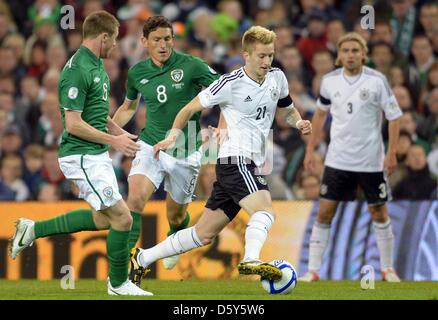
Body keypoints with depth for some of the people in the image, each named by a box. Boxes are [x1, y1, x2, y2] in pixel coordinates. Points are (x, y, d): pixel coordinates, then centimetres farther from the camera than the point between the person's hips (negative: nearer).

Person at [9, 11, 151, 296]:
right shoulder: (77, 71, -20)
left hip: (97, 155, 10)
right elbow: (73, 124, -22)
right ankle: (119, 283, 9)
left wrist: (121, 134, 13)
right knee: (122, 217, -7)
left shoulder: (97, 66, 11)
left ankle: (34, 229, 25)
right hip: (82, 157, -10)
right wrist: (113, 141, -16)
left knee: (102, 218, 18)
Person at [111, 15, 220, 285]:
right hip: (151, 146, 2)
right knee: (135, 198, -23)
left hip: (185, 153, -2)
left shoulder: (191, 66, -11)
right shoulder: (137, 73, 3)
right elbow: (129, 107, 22)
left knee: (176, 215, 12)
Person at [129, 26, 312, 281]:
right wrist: (174, 136, -12)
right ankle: (251, 260, -50)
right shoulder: (230, 83, -11)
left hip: (250, 165, 7)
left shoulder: (277, 78, 8)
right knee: (265, 211, -31)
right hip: (235, 161, -7)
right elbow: (192, 108, -1)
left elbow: (287, 109, 24)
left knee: (204, 234, 12)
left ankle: (142, 259, 23)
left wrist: (298, 122, 2)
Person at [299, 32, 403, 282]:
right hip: (337, 158, 2)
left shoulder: (377, 80, -10)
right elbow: (321, 113, 15)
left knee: (379, 213, 6)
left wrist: (392, 153, -12)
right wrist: (311, 149, 12)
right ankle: (313, 270, 4)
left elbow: (394, 116, -5)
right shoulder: (330, 81, 0)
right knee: (325, 213, -2)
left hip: (371, 161, -2)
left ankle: (388, 269, 20)